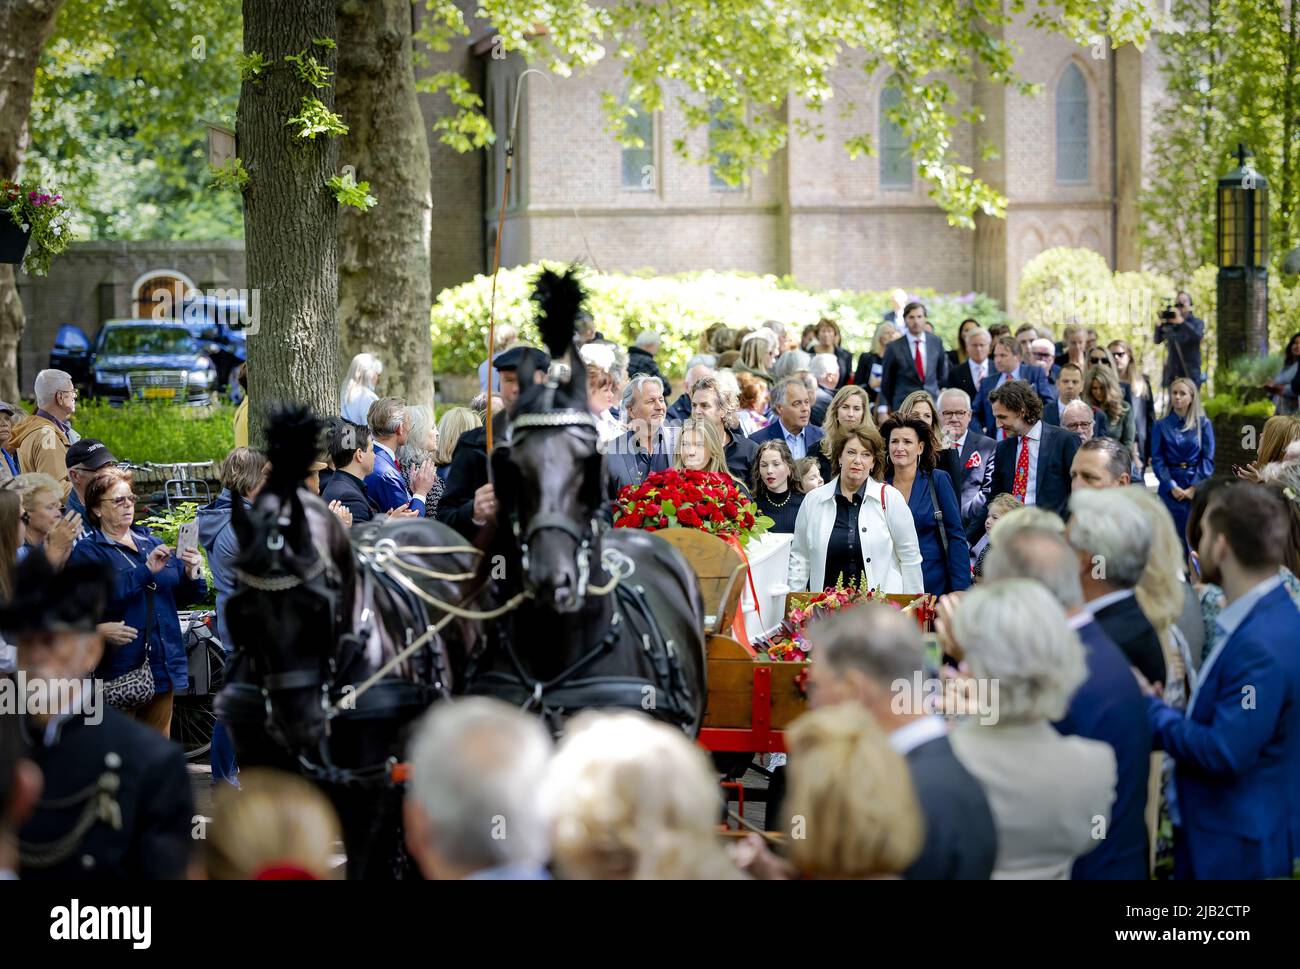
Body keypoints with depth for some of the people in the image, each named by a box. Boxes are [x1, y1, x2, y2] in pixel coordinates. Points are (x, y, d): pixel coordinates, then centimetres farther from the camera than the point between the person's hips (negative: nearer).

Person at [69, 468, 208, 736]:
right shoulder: (87, 551, -2)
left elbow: (185, 596, 15)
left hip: (164, 664, 6)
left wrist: (192, 574, -7)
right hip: (120, 670, -6)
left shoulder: (152, 542, 16)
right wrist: (146, 570, -24)